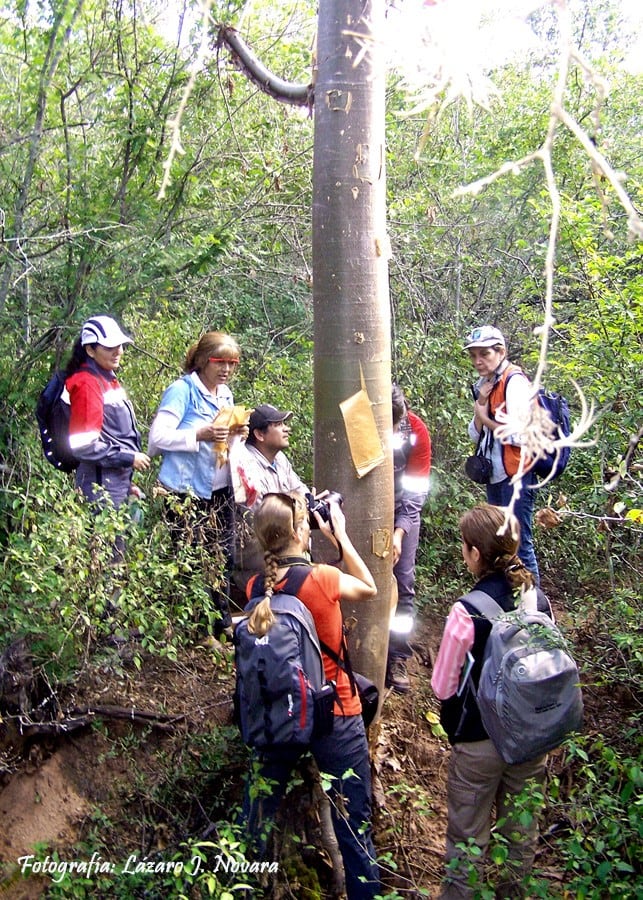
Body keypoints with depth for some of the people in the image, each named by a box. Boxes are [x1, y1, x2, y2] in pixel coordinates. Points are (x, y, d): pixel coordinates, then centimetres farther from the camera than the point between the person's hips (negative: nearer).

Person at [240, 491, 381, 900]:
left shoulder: (256, 588, -9)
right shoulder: (324, 579, -22)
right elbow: (369, 589, 0)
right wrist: (341, 536, 2)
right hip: (334, 714, -4)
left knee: (257, 817, 22)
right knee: (354, 824, 11)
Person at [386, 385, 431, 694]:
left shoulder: (417, 432, -20)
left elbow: (415, 490, -15)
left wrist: (399, 533, -26)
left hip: (401, 509, 1)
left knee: (402, 584, -1)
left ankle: (397, 659, 9)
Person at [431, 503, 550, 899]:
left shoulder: (467, 611, -24)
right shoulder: (540, 602, -10)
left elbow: (442, 686, -15)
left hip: (479, 742, -5)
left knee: (469, 837, 15)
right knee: (522, 830, 23)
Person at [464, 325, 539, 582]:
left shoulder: (514, 381, -14)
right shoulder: (483, 384, 11)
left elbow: (519, 435, -23)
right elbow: (475, 434, 9)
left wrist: (486, 418, -10)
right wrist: (480, 403, -6)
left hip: (515, 475, -9)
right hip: (495, 474, 9)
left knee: (519, 544, -6)